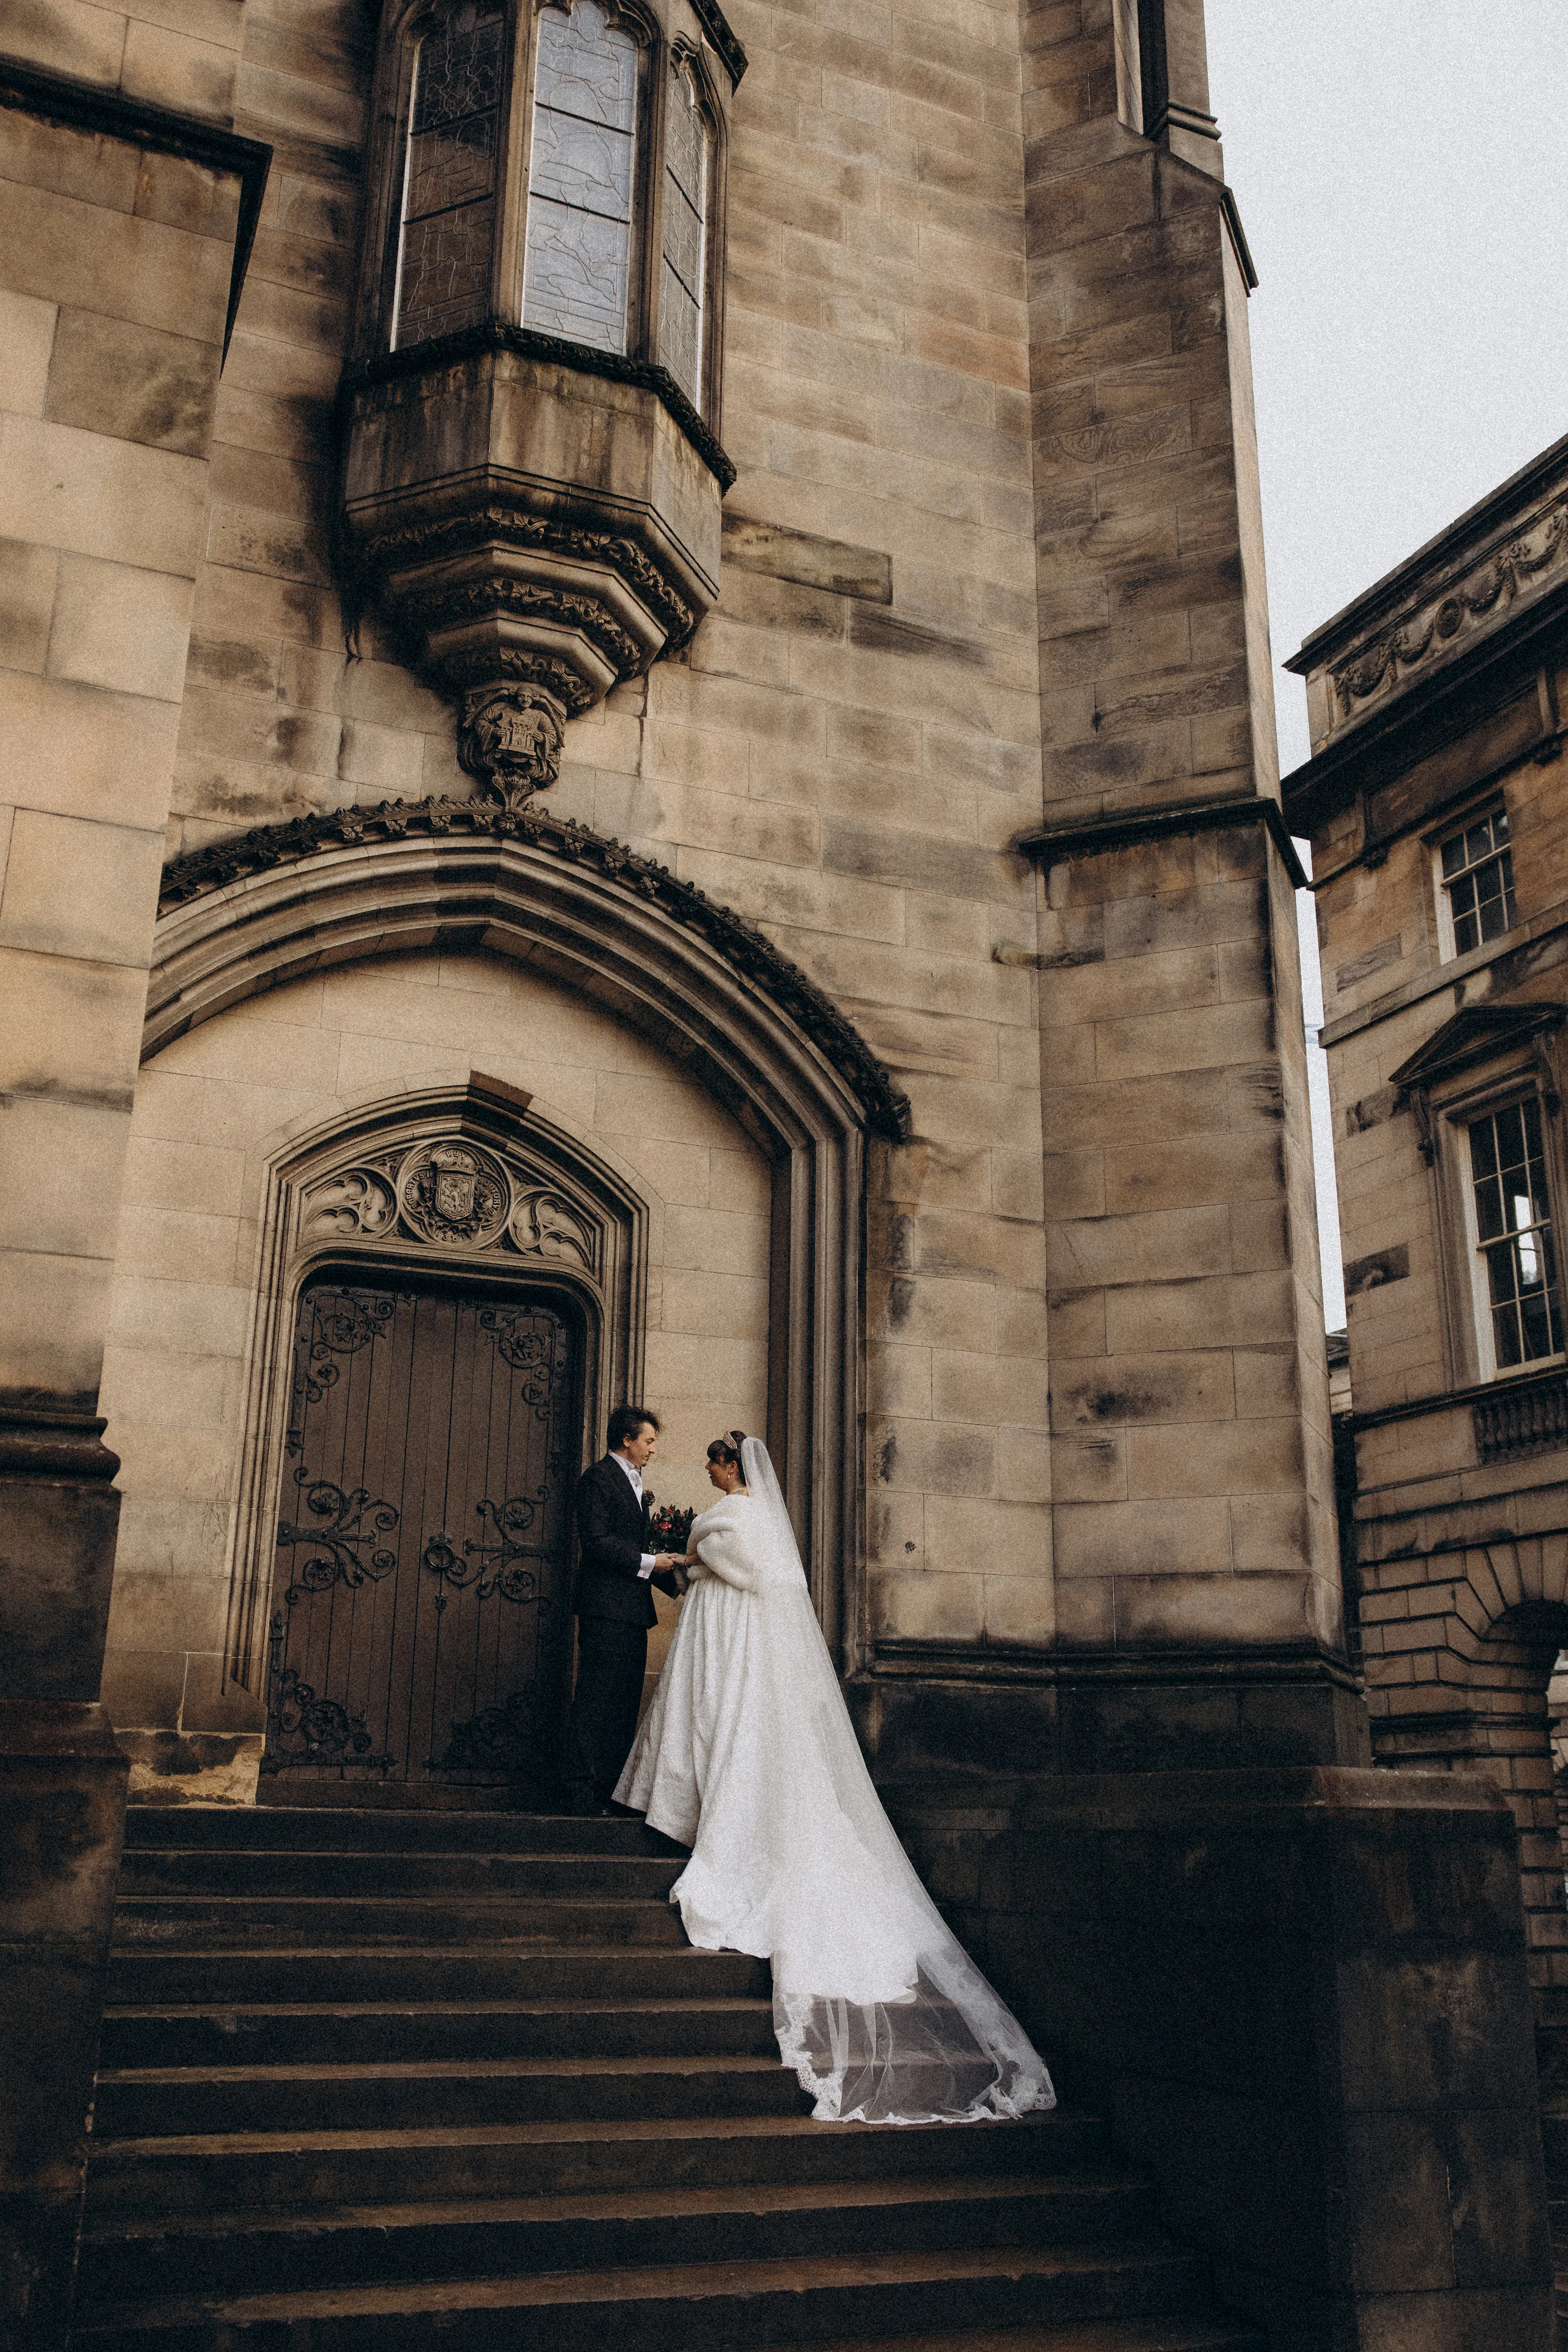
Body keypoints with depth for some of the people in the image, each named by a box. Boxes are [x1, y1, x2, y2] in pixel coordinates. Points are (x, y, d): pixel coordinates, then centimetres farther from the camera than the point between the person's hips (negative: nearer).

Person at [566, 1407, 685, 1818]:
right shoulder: (598, 1478, -7)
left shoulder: (633, 1484, 23)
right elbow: (596, 1541, -17)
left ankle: (612, 1789, 12)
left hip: (632, 1610, 10)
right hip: (606, 1607, -10)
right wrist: (648, 1563, -13)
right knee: (596, 1700, -8)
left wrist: (674, 1578, 14)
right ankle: (582, 1792, -6)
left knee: (625, 1702, 8)